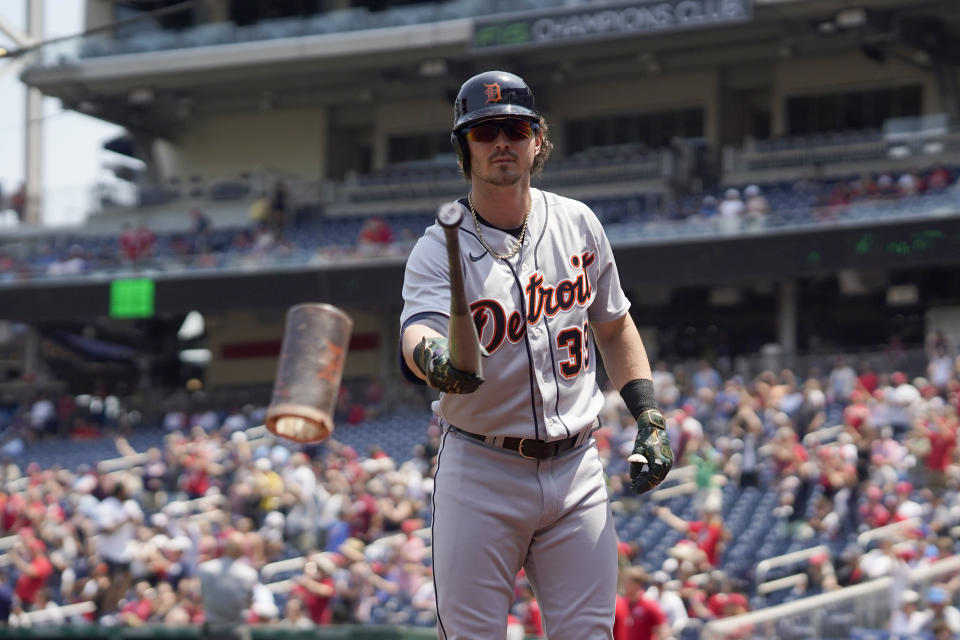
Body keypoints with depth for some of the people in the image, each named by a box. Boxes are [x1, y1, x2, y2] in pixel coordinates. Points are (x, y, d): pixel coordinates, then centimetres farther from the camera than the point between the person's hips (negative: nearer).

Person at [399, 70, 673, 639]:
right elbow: (419, 326, -28)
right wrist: (432, 357, -52)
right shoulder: (440, 249, -7)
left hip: (577, 469, 3)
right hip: (480, 474, -3)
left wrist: (650, 418, 8)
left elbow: (614, 326, 19)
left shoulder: (577, 223, 6)